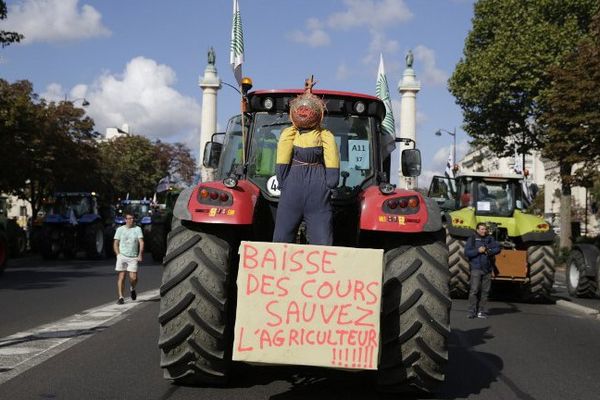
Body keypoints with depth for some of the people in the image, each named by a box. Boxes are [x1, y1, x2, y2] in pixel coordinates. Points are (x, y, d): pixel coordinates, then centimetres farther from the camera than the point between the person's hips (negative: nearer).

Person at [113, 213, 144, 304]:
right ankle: (120, 297, 1)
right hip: (122, 256, 0)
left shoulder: (137, 229, 6)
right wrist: (118, 255, -4)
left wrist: (140, 255, -10)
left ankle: (132, 289, 26)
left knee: (133, 278, -7)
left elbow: (141, 242, 1)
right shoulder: (120, 229, 7)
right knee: (121, 277, -3)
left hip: (133, 257, 0)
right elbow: (115, 244, 9)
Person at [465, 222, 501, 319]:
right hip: (476, 268, -4)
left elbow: (498, 248, 6)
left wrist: (489, 251, -10)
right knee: (474, 290, -11)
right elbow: (467, 252, -5)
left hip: (487, 269, 4)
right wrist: (478, 251, -16)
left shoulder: (490, 239, 12)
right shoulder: (472, 239, 3)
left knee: (485, 291, 4)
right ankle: (472, 311, -9)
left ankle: (481, 311, 11)